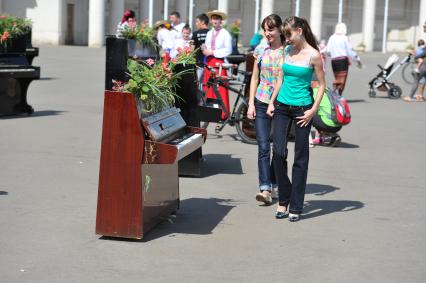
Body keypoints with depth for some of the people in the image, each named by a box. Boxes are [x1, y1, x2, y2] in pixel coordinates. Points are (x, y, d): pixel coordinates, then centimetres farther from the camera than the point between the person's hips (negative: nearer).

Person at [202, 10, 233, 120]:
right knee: (208, 87, 6)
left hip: (219, 62, -6)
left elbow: (228, 50, -10)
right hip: (209, 62, 6)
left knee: (221, 89, -8)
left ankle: (223, 113, -3)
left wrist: (212, 52, -12)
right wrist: (204, 49, -2)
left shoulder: (225, 34, -5)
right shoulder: (209, 33, 16)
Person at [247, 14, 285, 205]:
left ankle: (273, 184, 22)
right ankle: (265, 189, -9)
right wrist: (251, 103, 3)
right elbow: (255, 78, 10)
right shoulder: (260, 50, 6)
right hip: (262, 102, 2)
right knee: (263, 147, -6)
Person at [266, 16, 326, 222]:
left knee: (301, 157, 3)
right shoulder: (287, 51, 8)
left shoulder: (313, 55, -7)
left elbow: (322, 85, -4)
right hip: (282, 106, 4)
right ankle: (283, 201, 10)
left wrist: (313, 110, -12)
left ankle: (295, 207, 9)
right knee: (278, 152, -4)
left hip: (302, 109, -4)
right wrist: (271, 102, 9)